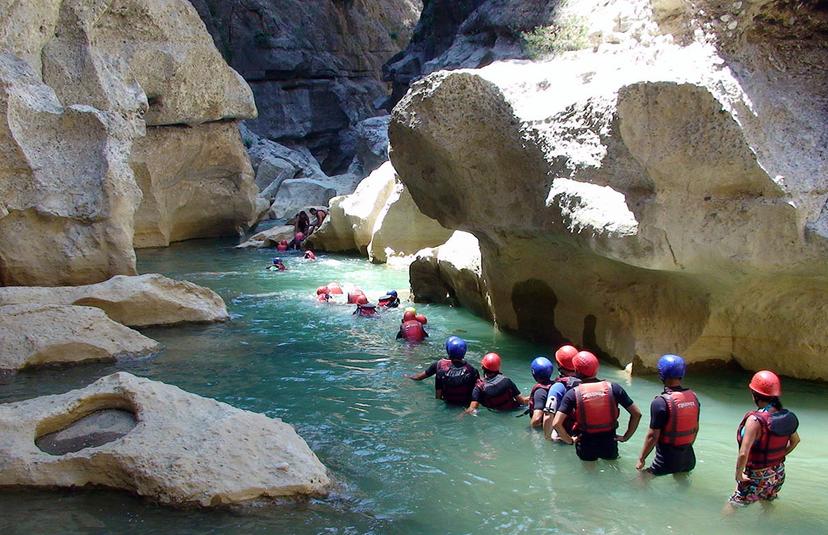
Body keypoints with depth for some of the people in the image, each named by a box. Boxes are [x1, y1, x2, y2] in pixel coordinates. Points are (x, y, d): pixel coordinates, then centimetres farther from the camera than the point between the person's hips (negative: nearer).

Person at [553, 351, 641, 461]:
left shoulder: (573, 394, -12)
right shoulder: (613, 388, -7)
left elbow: (556, 423, -19)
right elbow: (636, 414, -5)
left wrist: (570, 440, -4)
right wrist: (625, 437, 3)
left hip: (586, 447, -1)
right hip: (610, 444, 1)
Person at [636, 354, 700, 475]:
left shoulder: (661, 402, -19)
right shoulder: (693, 397, 1)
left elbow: (653, 436, -17)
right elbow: (696, 429, 12)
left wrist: (641, 459, -5)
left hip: (667, 462, -6)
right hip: (689, 459, 7)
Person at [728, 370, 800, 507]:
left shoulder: (756, 420, -28)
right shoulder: (786, 416, -7)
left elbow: (743, 454, -32)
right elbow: (795, 440, 11)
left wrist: (738, 474, -16)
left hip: (756, 477, -7)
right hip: (778, 474, 7)